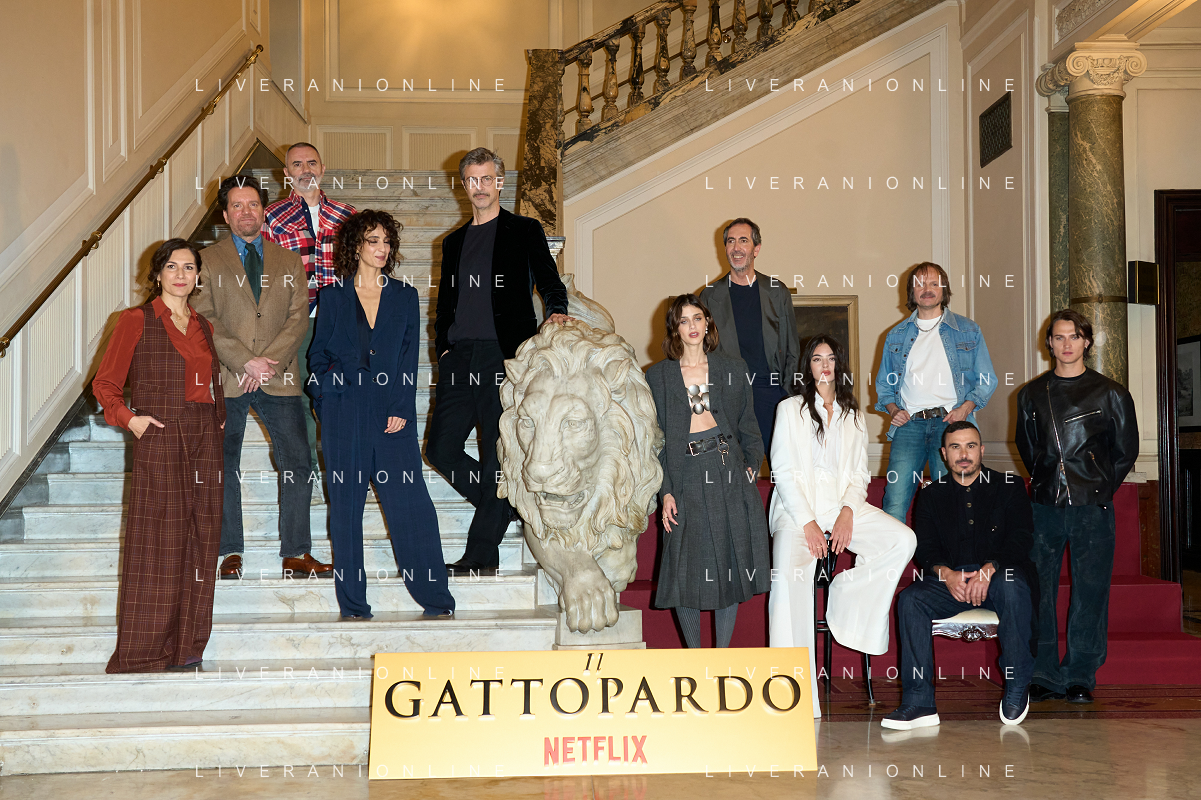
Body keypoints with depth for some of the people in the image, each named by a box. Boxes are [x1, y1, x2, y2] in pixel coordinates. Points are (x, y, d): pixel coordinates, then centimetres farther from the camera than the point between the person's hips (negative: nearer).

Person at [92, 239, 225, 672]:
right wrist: (129, 418, -13)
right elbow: (105, 383, 0)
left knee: (199, 542, 5)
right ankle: (143, 654, 3)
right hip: (159, 440, -5)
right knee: (157, 545, -5)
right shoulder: (136, 320, 0)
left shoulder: (203, 326, 16)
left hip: (204, 442, 6)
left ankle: (186, 646, 14)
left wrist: (219, 420, 11)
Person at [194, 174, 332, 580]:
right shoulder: (208, 260, 6)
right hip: (225, 379, -1)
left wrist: (271, 361, -11)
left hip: (279, 378, 2)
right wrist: (245, 361, -14)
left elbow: (298, 316, 4)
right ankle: (230, 553, 14)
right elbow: (205, 320, -3)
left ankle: (295, 553, 5)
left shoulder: (289, 261, 13)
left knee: (298, 465, -2)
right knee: (223, 467, 4)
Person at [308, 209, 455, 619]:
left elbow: (409, 357, 5)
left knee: (411, 502, -5)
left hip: (392, 414, 0)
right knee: (345, 505, 2)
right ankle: (352, 604, 9)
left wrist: (401, 409, -5)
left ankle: (435, 599, 1)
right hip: (344, 414, 0)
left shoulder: (404, 296, 12)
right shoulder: (333, 296, 10)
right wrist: (326, 392, -4)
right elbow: (318, 354, 12)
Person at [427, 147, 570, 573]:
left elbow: (548, 280, 0)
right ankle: (505, 508, 16)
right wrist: (443, 347, 8)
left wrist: (557, 310, -21)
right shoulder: (453, 242, 23)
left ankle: (481, 551, 1)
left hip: (504, 355, -5)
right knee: (442, 448, -2)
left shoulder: (524, 231, 9)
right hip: (459, 358, 5)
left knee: (499, 455, -6)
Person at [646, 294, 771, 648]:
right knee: (687, 569, -1)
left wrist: (751, 464, -1)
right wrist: (665, 491, -4)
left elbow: (748, 424, 15)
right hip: (686, 478, -1)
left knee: (730, 565, 2)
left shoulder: (733, 369, 11)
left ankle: (723, 653, 14)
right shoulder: (658, 376, 6)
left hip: (728, 472, 1)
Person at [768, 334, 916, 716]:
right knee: (789, 577, -30)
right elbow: (784, 471, 2)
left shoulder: (854, 416, 22)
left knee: (903, 540, -22)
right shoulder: (790, 409, 11)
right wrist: (808, 522, -11)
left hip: (844, 505, 4)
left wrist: (848, 512, -7)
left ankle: (845, 598, -10)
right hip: (799, 508, -4)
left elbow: (860, 473, 14)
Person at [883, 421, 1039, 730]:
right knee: (910, 599, -26)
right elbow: (925, 549, 6)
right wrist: (946, 574, -17)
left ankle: (1017, 687, -19)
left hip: (1000, 574, -2)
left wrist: (988, 571, -21)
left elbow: (1021, 539, -4)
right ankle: (918, 703, -28)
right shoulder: (931, 496, 15)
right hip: (949, 580, 2)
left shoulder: (1009, 487, 9)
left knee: (1012, 587, -38)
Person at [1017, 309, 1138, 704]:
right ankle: (1043, 676, 8)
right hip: (1045, 507, 2)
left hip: (1093, 508, -2)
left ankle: (1080, 677, 9)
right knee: (1037, 591, 0)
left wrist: (1098, 489, 7)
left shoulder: (1110, 393, 5)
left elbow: (1126, 450, 10)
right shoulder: (1031, 394, 12)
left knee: (1090, 592, 0)